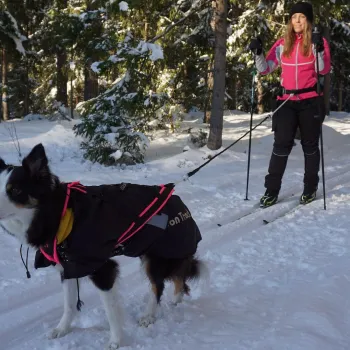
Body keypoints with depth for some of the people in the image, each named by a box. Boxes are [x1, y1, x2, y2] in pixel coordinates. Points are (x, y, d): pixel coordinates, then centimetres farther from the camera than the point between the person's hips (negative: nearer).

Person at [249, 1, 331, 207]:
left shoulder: (318, 41, -1)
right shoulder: (282, 44, 7)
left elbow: (324, 70, -14)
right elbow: (265, 69, 8)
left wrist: (319, 50, -29)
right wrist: (258, 53, -8)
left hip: (311, 101, -1)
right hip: (287, 101, 2)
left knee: (310, 145, 8)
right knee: (281, 144, -6)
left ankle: (310, 188, 22)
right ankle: (272, 191, -3)